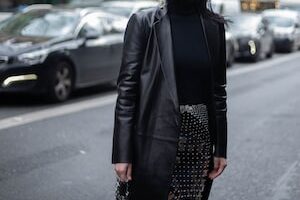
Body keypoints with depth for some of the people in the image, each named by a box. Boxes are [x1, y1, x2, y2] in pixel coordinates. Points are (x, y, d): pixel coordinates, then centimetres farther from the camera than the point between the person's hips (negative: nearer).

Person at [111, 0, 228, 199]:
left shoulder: (214, 25, 6)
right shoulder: (143, 22, -4)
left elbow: (218, 89, 9)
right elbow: (127, 87, -6)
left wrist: (221, 148, 6)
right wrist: (122, 153, -11)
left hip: (199, 143, 3)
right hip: (153, 141, -3)